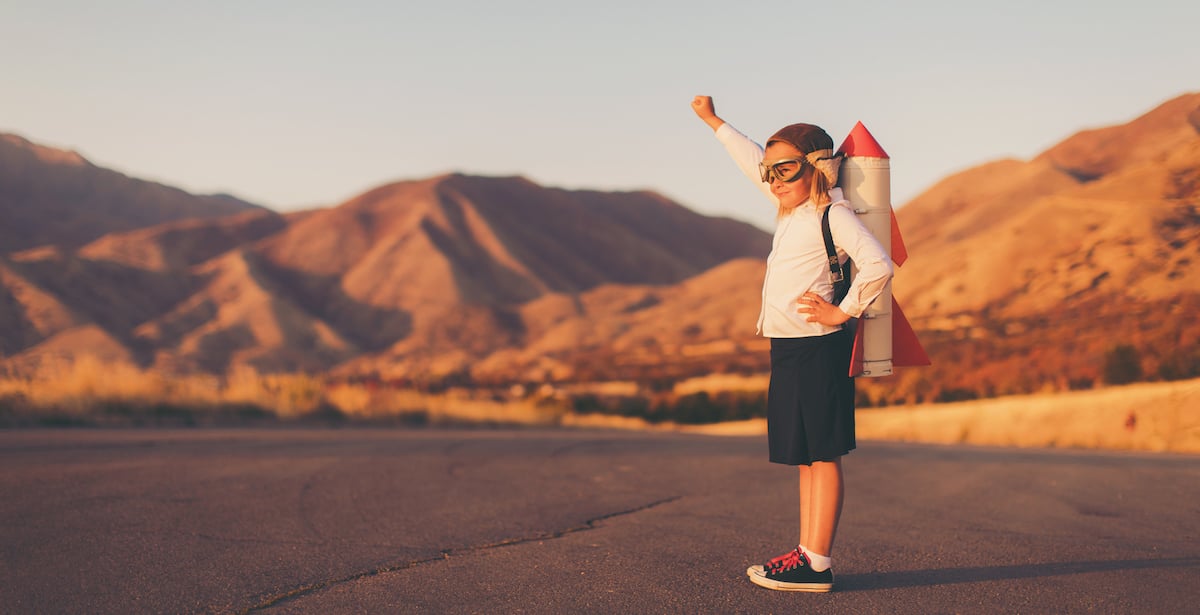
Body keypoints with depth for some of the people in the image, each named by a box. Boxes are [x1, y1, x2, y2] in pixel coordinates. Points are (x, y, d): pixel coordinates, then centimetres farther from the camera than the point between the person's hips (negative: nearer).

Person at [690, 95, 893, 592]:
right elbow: (753, 161, 30)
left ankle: (817, 565, -6)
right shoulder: (790, 208, 15)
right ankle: (805, 554, 14)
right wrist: (712, 120, 38)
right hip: (788, 350, 9)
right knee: (804, 457, 10)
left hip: (818, 349, -9)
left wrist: (843, 311, -17)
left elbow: (878, 266, -25)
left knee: (822, 456, -7)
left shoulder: (832, 214, -12)